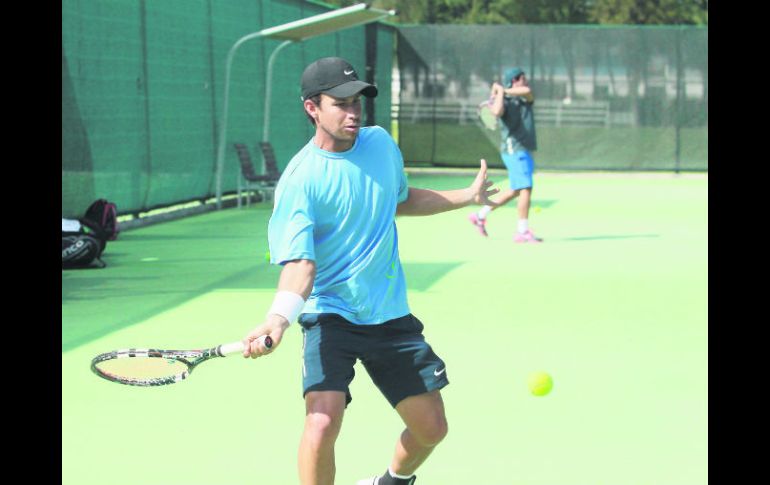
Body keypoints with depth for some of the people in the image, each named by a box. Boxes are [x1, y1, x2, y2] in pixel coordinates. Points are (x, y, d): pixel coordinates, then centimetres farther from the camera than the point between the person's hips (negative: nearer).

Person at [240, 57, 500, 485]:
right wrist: (278, 318, -41)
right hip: (330, 316, -6)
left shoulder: (380, 143, 3)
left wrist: (468, 196, 23)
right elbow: (300, 263, -24)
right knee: (323, 421, -27)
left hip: (391, 316, 6)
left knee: (431, 429, 10)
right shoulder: (299, 180, -16)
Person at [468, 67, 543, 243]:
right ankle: (523, 232, -10)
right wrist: (500, 93, -21)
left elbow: (528, 91, -13)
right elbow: (497, 112, -33)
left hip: (524, 152, 9)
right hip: (514, 149, -9)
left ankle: (480, 215, 21)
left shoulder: (525, 99, 12)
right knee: (526, 189, -12)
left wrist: (504, 90, -13)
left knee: (515, 191, 14)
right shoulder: (506, 103, -9)